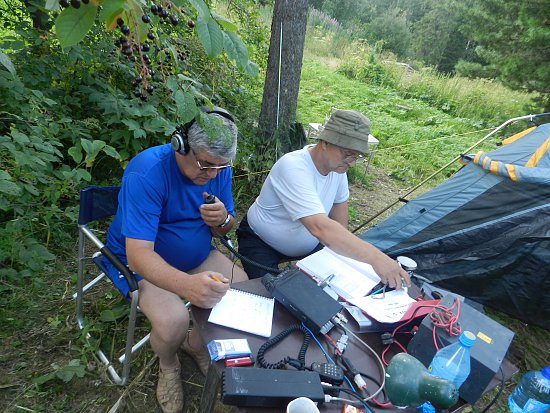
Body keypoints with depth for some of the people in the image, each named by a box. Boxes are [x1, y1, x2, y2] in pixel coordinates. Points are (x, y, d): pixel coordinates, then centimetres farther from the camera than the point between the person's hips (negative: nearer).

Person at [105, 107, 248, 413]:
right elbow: (138, 253, -36)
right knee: (173, 321, -29)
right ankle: (168, 364, 10)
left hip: (196, 255, 6)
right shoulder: (147, 173, -29)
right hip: (143, 260, -5)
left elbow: (225, 230, 0)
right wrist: (187, 285, -55)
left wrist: (222, 219, -26)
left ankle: (197, 343, 19)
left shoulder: (219, 168, -10)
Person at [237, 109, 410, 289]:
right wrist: (375, 258, -53)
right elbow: (320, 227, -49)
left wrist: (343, 245, -2)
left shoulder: (337, 163, -12)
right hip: (260, 242, -6)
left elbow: (339, 201, 6)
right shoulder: (293, 168, -36)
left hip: (308, 243, 7)